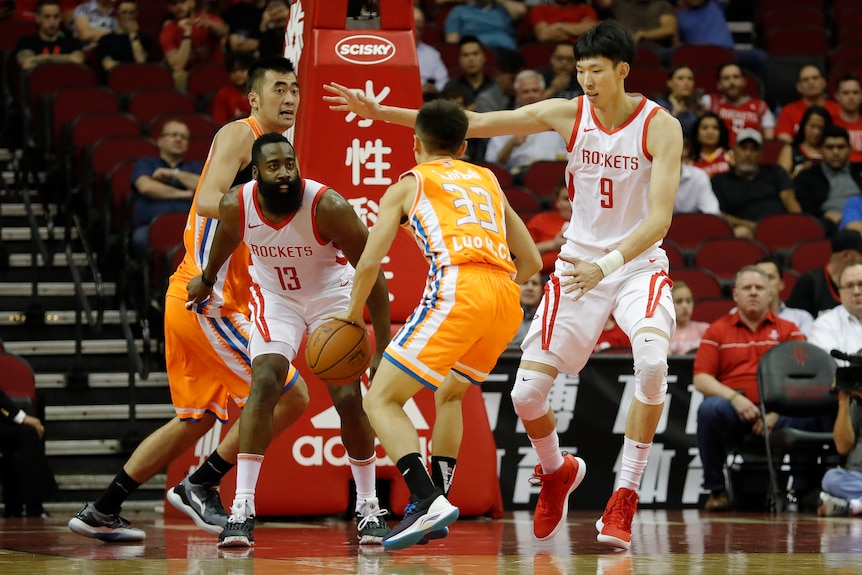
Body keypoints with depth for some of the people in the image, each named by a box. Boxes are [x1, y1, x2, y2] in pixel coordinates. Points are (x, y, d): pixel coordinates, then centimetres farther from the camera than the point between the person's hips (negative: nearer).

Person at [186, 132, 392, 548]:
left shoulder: (328, 206, -31)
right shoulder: (236, 205, -22)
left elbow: (372, 274, -23)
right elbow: (225, 239, 6)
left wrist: (384, 347, -25)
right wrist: (207, 279, 24)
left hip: (332, 295, -1)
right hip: (274, 296, 1)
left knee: (349, 397, -8)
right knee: (263, 385, -19)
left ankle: (369, 507, 9)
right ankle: (242, 507, -21)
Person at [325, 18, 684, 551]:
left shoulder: (661, 126, -14)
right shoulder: (568, 114, -6)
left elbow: (659, 219, -21)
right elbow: (475, 123, -4)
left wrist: (606, 265, -35)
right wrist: (381, 112, -8)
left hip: (639, 262, -3)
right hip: (579, 260, 3)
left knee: (653, 359, -32)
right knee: (527, 391, -6)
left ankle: (625, 497, -19)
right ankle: (556, 472, 27)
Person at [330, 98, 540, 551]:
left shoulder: (407, 185, 18)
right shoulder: (487, 181, 31)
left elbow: (370, 262, 9)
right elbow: (531, 261, 31)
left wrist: (354, 313, 25)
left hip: (458, 287, -6)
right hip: (505, 297, 6)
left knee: (381, 399, -1)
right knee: (449, 393, 30)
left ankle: (428, 501, -20)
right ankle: (435, 505, 21)